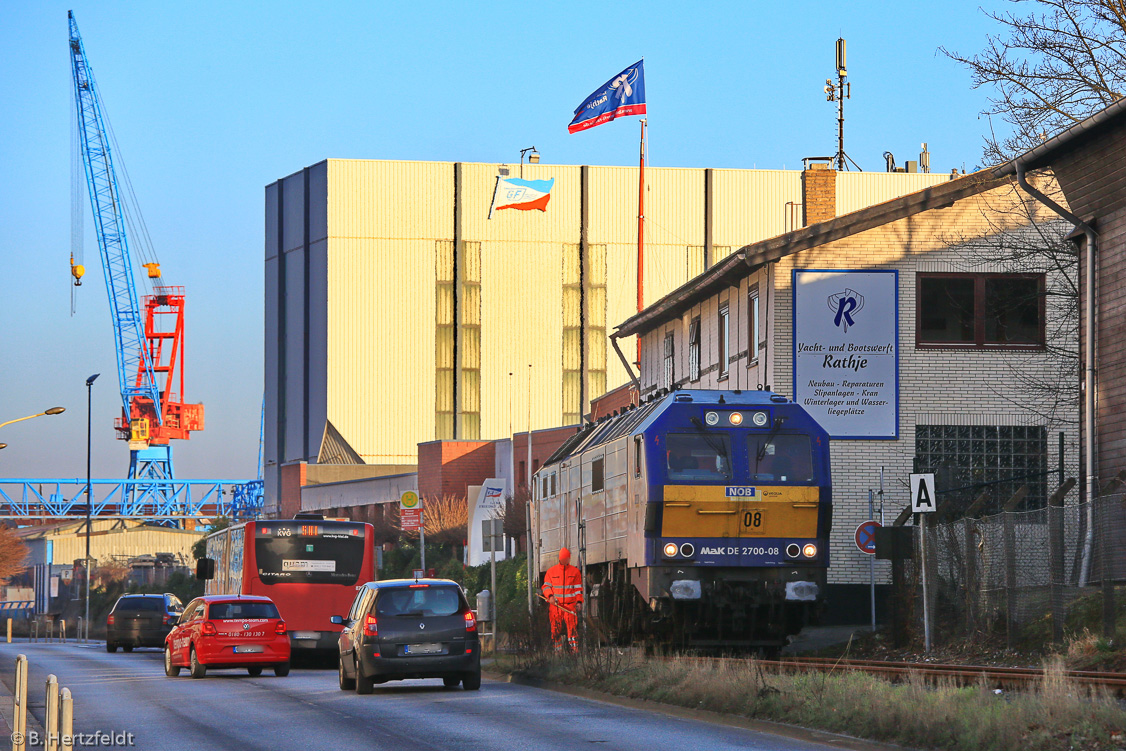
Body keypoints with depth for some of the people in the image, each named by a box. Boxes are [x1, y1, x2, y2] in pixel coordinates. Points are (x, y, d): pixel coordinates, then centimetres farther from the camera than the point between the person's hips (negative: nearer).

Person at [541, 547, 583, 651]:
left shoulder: (575, 571, 10)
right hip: (555, 604, 1)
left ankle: (574, 649, -10)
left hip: (570, 604, -1)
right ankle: (557, 650, 4)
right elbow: (546, 586, 10)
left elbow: (578, 588, 11)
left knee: (572, 628, -10)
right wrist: (550, 596, -9)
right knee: (556, 629, -2)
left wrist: (579, 602, 0)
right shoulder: (551, 571, 10)